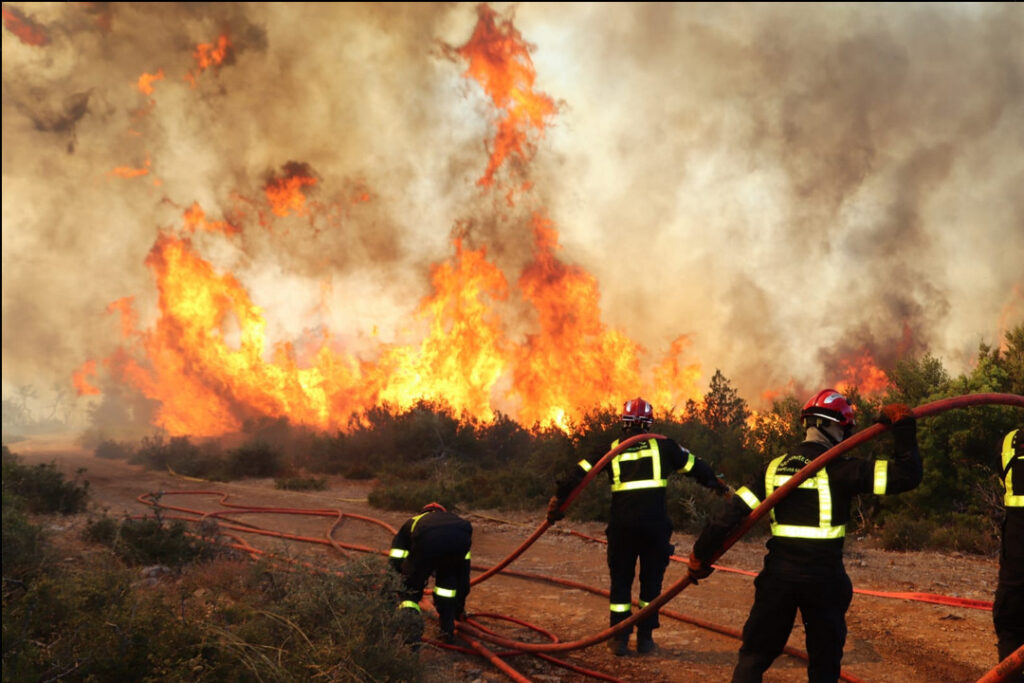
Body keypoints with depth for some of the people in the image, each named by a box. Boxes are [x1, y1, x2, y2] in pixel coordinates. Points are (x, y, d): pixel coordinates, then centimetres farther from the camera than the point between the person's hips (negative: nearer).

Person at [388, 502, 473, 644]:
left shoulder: (411, 523, 42)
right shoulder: (455, 518, 45)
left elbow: (395, 565, 36)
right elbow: (464, 570, 49)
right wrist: (460, 607, 59)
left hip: (426, 540, -2)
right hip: (460, 540, 2)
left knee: (411, 589, 21)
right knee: (448, 578, 33)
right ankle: (447, 627, 27)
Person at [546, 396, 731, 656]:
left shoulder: (612, 449, 8)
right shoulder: (662, 446, 6)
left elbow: (580, 472, 1)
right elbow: (694, 465, 17)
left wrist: (559, 499, 3)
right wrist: (718, 485, 31)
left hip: (621, 525, 1)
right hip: (654, 524, -1)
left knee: (620, 579, 12)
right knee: (651, 579, 13)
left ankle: (620, 638, 11)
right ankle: (645, 638, 15)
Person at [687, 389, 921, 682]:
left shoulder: (773, 467, 3)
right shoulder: (840, 469, -11)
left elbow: (731, 514, 1)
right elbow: (906, 475, -15)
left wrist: (701, 556, 9)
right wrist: (904, 425, -6)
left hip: (778, 573, 3)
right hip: (824, 577, -3)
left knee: (754, 655, 13)